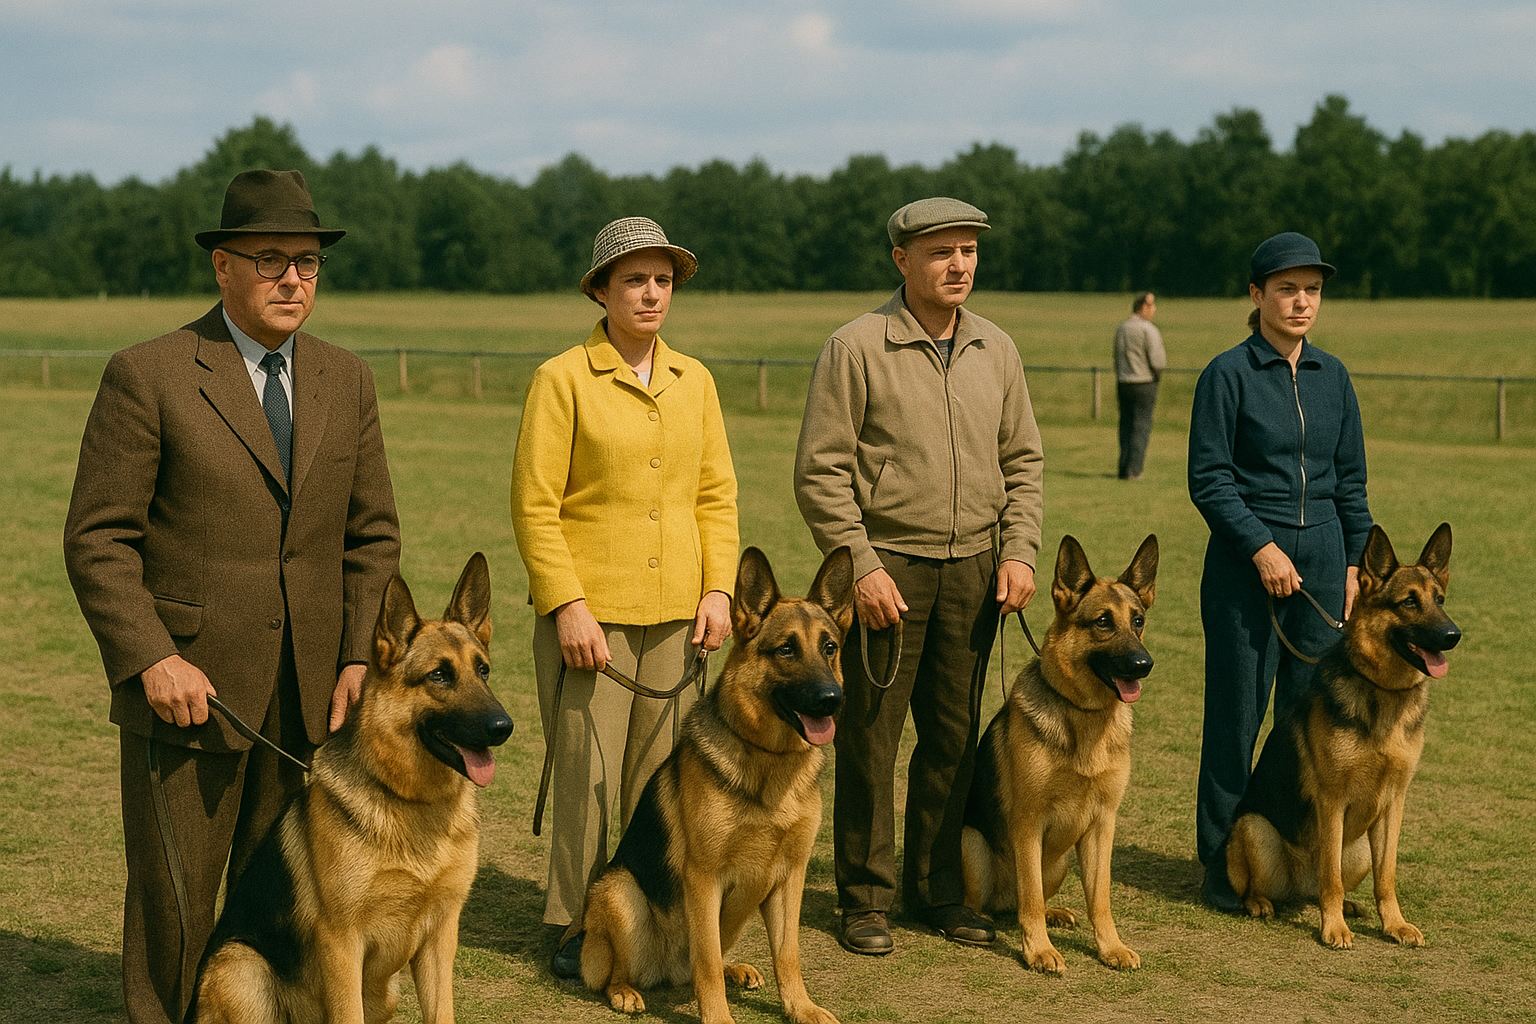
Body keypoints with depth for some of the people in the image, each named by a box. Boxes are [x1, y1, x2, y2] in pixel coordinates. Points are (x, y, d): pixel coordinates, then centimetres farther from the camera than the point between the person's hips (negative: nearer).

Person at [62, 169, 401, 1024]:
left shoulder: (347, 382, 9)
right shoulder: (148, 377, -6)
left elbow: (373, 535, 12)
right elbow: (97, 539, -7)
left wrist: (362, 659, 1)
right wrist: (150, 659, -17)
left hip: (308, 697, 4)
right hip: (188, 688, -4)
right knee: (173, 905, 3)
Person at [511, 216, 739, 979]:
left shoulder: (693, 381, 12)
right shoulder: (563, 379, -3)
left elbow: (716, 494, 14)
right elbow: (534, 504, -7)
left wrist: (719, 589, 3)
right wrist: (567, 607, -13)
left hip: (676, 613, 4)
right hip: (590, 613, -4)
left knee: (664, 773, 7)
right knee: (588, 773, -3)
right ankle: (577, 928, 10)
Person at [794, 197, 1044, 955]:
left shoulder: (995, 349, 10)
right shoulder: (857, 347, -6)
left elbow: (1022, 459, 15)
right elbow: (820, 471, -8)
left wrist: (1020, 549, 3)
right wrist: (862, 566, -13)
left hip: (973, 568, 5)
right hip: (886, 565, -4)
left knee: (954, 737, 9)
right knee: (869, 738, 0)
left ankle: (936, 888, 22)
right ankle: (864, 898, 12)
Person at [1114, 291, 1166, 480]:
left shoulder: (1121, 328, 8)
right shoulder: (1149, 330, -13)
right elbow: (1157, 361, -16)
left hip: (1123, 384, 6)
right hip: (1144, 384, -6)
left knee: (1126, 426, 12)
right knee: (1142, 427, -1)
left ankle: (1124, 469, 11)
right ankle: (1133, 469, -5)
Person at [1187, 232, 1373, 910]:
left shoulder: (1332, 376, 10)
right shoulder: (1229, 373, -4)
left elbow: (1351, 478, 15)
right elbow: (1208, 479, -7)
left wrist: (1355, 562, 9)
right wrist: (1262, 547, -15)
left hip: (1322, 558, 5)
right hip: (1245, 563, -4)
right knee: (1237, 713, 0)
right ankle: (1223, 865, 10)